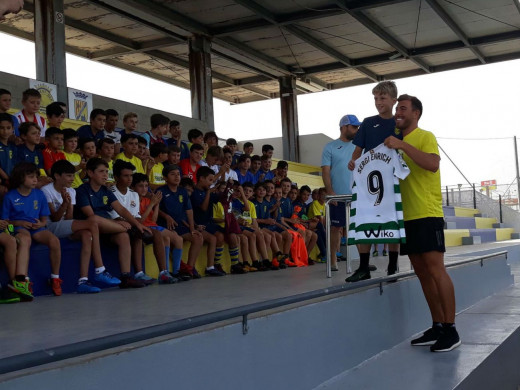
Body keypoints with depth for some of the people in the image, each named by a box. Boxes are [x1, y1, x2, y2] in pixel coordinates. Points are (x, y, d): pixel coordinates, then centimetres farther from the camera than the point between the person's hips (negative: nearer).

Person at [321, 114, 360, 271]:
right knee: (336, 227, 3)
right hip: (338, 196, -3)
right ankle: (333, 261, 11)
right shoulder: (330, 147, 2)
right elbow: (325, 171, -2)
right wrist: (330, 191, -13)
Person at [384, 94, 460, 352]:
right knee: (422, 272, 7)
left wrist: (402, 145, -24)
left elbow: (433, 164, -21)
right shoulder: (395, 141, 17)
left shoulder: (425, 137, -3)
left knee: (435, 268, -11)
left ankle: (450, 329, -6)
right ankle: (437, 326, 14)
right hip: (406, 216, 7)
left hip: (427, 214, -7)